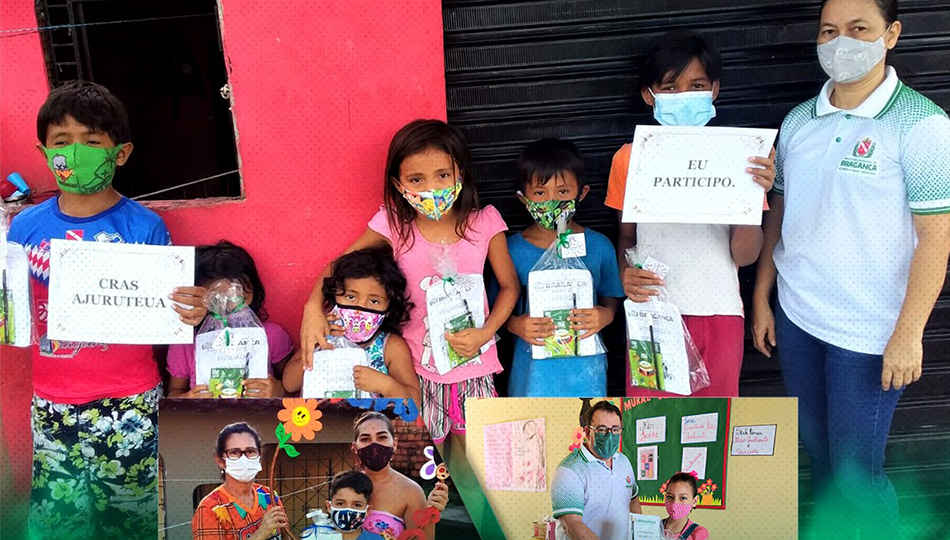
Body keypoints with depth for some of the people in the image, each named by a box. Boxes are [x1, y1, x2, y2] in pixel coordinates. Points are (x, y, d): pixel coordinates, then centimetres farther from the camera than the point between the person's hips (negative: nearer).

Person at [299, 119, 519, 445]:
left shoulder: (484, 223, -11)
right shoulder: (395, 225, -12)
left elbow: (509, 285, -1)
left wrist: (485, 333, -15)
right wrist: (314, 307, -20)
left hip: (474, 363, 0)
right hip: (419, 368, 0)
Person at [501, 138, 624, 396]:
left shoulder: (599, 246, -3)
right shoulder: (512, 249, -7)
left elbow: (612, 296, 7)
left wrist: (606, 315, -14)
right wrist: (515, 325, -19)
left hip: (584, 365, 1)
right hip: (533, 367, -1)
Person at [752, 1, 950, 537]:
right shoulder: (798, 121, 5)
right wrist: (762, 298, 11)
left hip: (867, 332, -5)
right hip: (795, 317, 5)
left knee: (855, 472, 2)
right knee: (818, 454, 18)